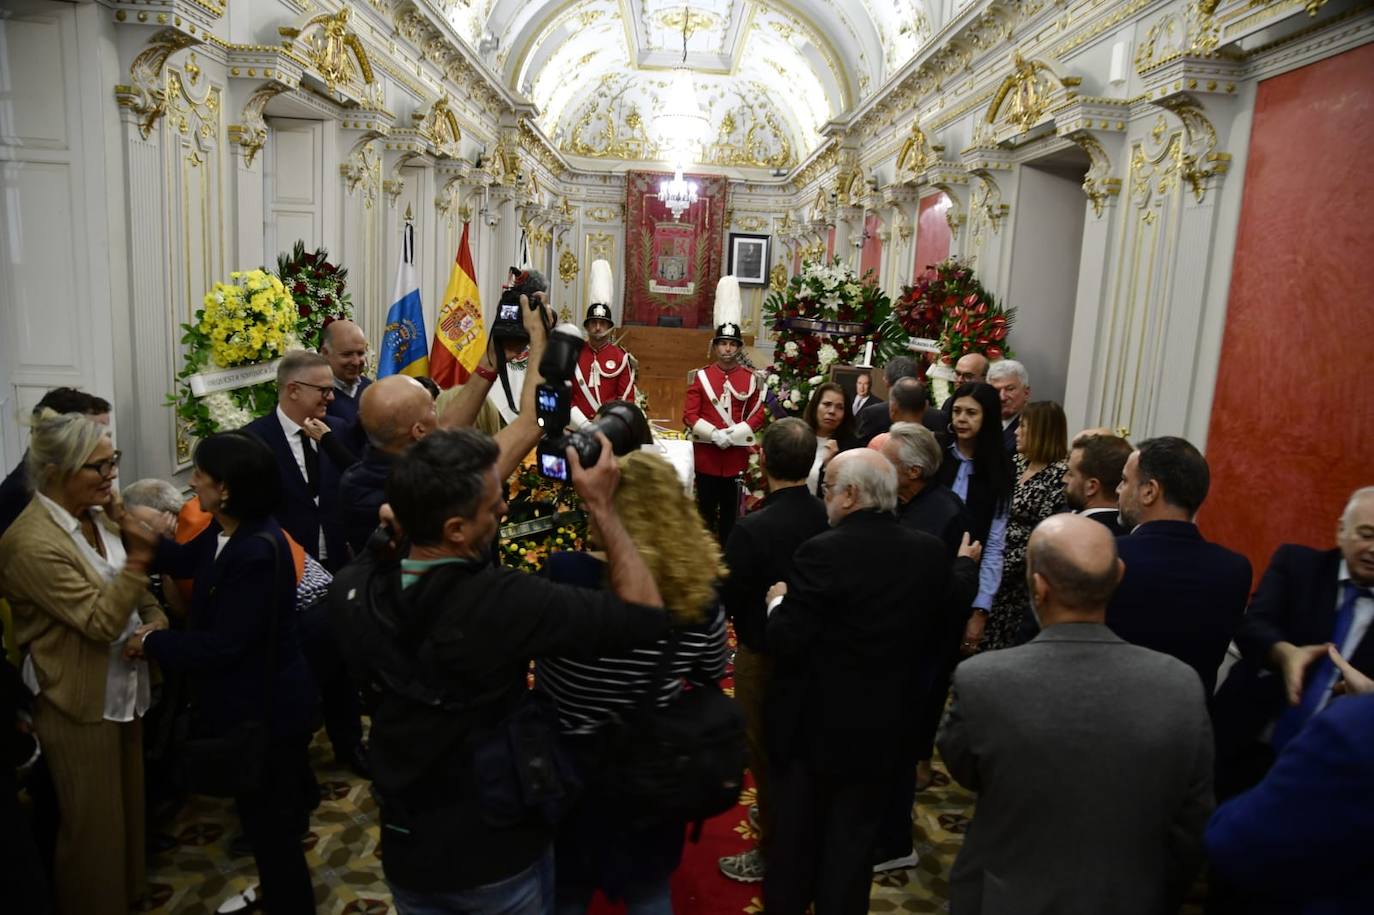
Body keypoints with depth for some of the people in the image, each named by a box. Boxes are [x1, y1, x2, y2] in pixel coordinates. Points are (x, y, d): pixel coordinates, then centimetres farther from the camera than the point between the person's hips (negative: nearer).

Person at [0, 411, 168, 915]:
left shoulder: (98, 516, 2)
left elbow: (134, 590, 11)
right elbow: (102, 622, -25)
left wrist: (156, 621, -9)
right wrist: (139, 553, -33)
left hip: (122, 691, 8)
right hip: (81, 706, -8)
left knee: (128, 808, 23)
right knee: (94, 826, 9)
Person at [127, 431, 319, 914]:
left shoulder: (258, 553, -31)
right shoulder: (226, 530, -1)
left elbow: (222, 644, -27)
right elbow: (184, 560, 20)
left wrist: (153, 642, -13)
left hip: (266, 708, -10)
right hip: (248, 700, 10)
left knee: (270, 816, 8)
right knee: (263, 809, 27)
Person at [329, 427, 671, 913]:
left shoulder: (350, 590, -17)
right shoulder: (501, 603, -33)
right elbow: (646, 615, -26)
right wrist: (602, 506, -21)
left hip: (408, 855, 4)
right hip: (500, 859, -3)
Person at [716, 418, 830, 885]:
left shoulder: (752, 528, -30)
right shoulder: (828, 516, -15)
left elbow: (724, 602, -20)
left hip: (764, 655, -5)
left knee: (765, 750, 14)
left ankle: (774, 850, 31)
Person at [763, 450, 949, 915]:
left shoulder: (823, 551, -23)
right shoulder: (930, 552, -7)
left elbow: (785, 643, -21)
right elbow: (932, 629, 5)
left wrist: (780, 603, -3)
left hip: (814, 724, -4)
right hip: (884, 726, 4)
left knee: (796, 833, 17)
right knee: (854, 839, 18)